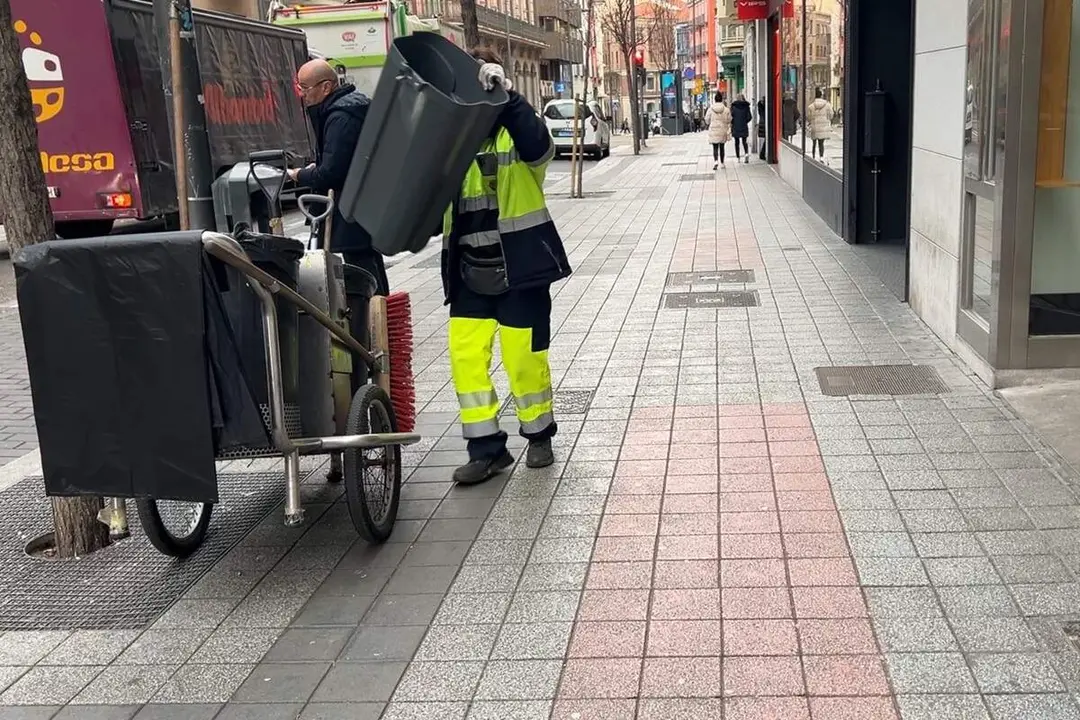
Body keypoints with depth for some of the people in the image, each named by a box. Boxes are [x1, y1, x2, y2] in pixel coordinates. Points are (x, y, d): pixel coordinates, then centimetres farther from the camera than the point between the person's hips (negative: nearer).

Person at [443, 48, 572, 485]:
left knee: (524, 357, 3)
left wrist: (504, 94, -38)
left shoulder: (516, 131, -7)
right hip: (470, 272, 5)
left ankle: (539, 435, 26)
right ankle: (486, 448, 12)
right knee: (465, 355, 0)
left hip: (518, 267, -4)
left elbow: (537, 145, -30)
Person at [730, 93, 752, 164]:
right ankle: (746, 153, -17)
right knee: (744, 141, 8)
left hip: (736, 127, -1)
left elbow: (731, 116, -8)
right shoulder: (746, 106, 0)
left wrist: (732, 123, 8)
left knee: (737, 142, 7)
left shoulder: (734, 106, -4)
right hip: (744, 127, 1)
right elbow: (750, 116, -2)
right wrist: (745, 122, 15)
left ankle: (737, 157, 6)